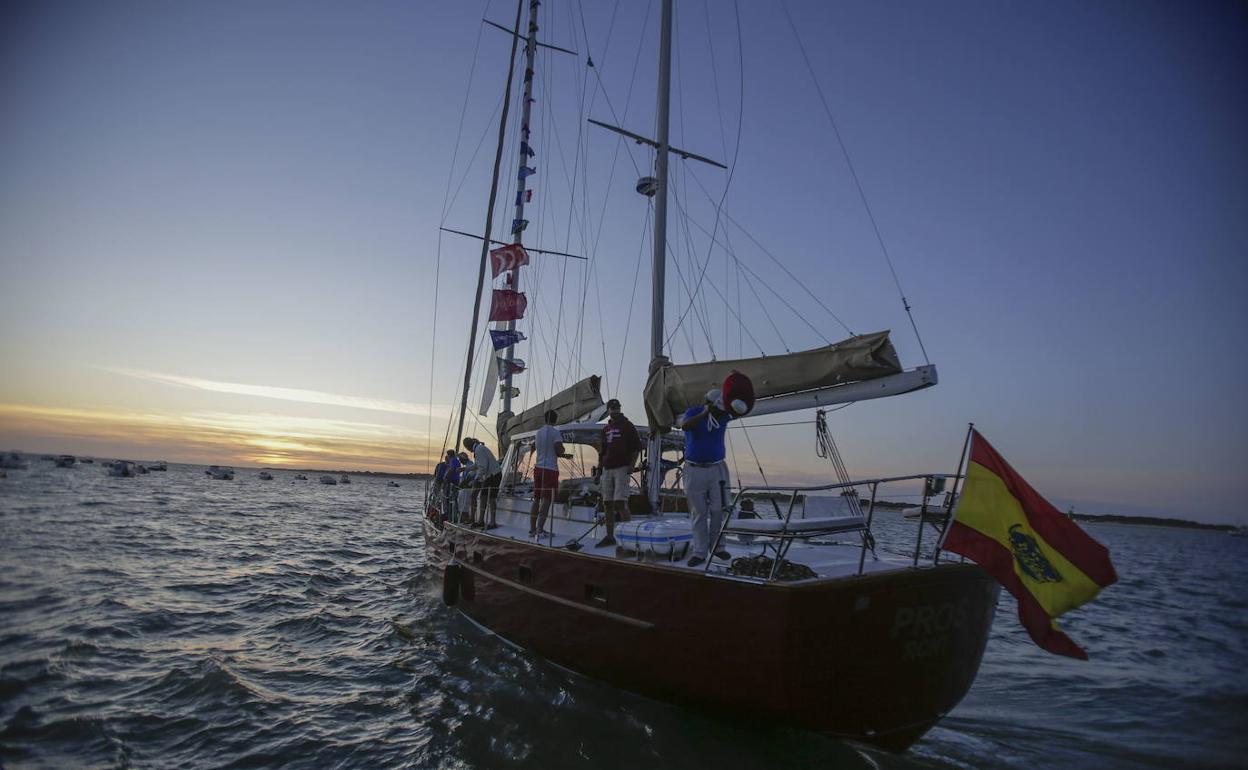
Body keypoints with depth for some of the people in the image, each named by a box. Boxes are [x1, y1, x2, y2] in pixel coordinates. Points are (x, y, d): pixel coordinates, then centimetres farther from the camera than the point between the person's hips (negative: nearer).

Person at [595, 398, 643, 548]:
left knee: (620, 502, -15)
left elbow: (637, 448, -3)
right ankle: (610, 536, 14)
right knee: (607, 503, 7)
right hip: (607, 469, 6)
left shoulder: (628, 426, 1)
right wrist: (598, 470, 17)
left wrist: (631, 465, -13)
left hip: (622, 468, -6)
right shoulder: (605, 429, 18)